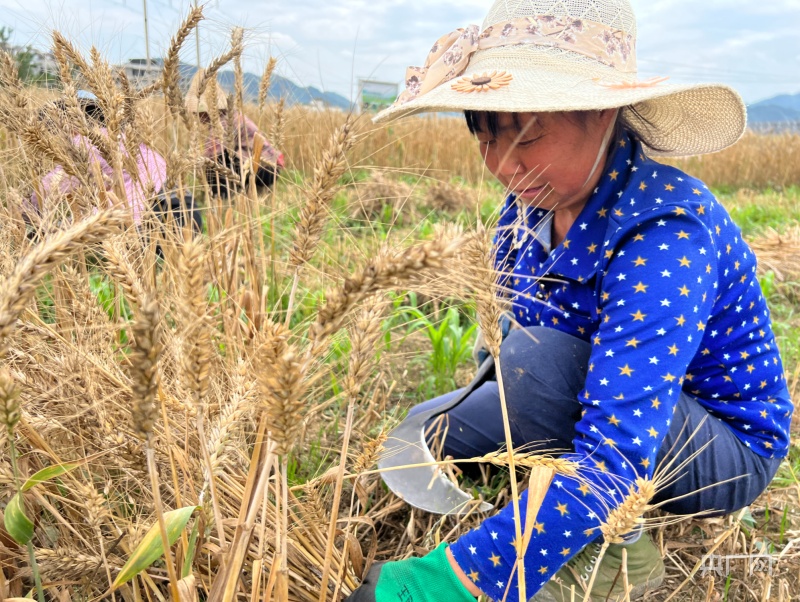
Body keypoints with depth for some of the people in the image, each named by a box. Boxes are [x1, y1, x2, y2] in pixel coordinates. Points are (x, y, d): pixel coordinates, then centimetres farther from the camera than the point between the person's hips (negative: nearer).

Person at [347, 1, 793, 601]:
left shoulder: (664, 233, -34)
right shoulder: (530, 205, -10)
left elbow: (613, 456, -42)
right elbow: (510, 328, 10)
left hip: (728, 454, -7)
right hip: (596, 403, 7)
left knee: (536, 360, -34)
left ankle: (613, 549, -12)